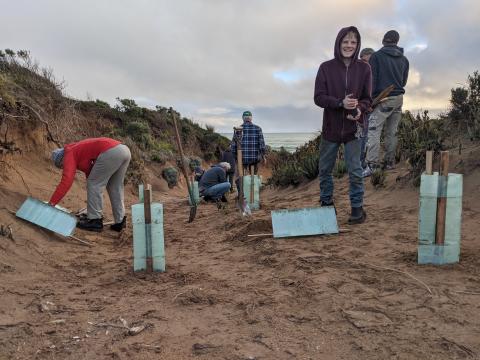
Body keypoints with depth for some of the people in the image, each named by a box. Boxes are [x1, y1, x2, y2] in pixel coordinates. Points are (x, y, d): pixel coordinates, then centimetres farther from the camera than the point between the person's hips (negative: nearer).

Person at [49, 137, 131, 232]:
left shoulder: (69, 154, 10)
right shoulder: (80, 150, 35)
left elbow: (66, 181, -2)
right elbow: (90, 174, 40)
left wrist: (51, 203, 2)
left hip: (110, 152, -9)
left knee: (94, 183, 4)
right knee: (114, 187, 19)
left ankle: (95, 220, 7)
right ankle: (119, 221, 22)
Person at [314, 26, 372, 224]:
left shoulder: (364, 68, -1)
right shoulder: (326, 67, -3)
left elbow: (367, 98, 2)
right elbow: (318, 97, -8)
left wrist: (360, 109, -20)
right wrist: (340, 103, -23)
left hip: (353, 128, -1)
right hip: (330, 127, 1)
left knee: (355, 170, 0)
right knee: (325, 169, 11)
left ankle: (357, 208, 14)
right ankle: (326, 204, 30)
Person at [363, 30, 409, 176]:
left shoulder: (377, 56, -4)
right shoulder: (404, 59, 12)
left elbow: (372, 79, -9)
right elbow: (404, 81, 17)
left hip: (383, 99, -6)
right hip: (399, 98, 6)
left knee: (374, 130, -11)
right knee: (392, 132, 12)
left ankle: (372, 164, -22)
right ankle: (389, 162, 17)